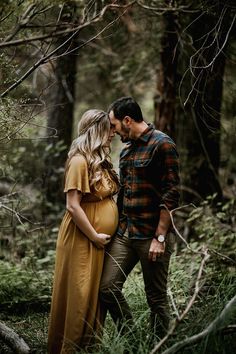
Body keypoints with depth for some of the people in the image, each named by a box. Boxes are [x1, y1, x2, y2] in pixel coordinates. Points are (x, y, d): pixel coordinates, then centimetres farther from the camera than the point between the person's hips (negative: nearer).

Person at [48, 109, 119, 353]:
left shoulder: (100, 161, 11)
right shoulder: (80, 161, -17)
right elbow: (72, 206, -21)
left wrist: (104, 235, 10)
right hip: (82, 241, -9)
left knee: (97, 294, 13)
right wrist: (95, 237, -16)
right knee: (79, 296, -2)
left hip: (101, 241, 9)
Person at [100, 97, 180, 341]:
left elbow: (170, 195, -14)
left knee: (156, 298, 2)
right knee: (107, 288, 0)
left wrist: (160, 238, -18)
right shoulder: (126, 149, 16)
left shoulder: (162, 145, -9)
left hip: (151, 236, -7)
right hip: (124, 234, 8)